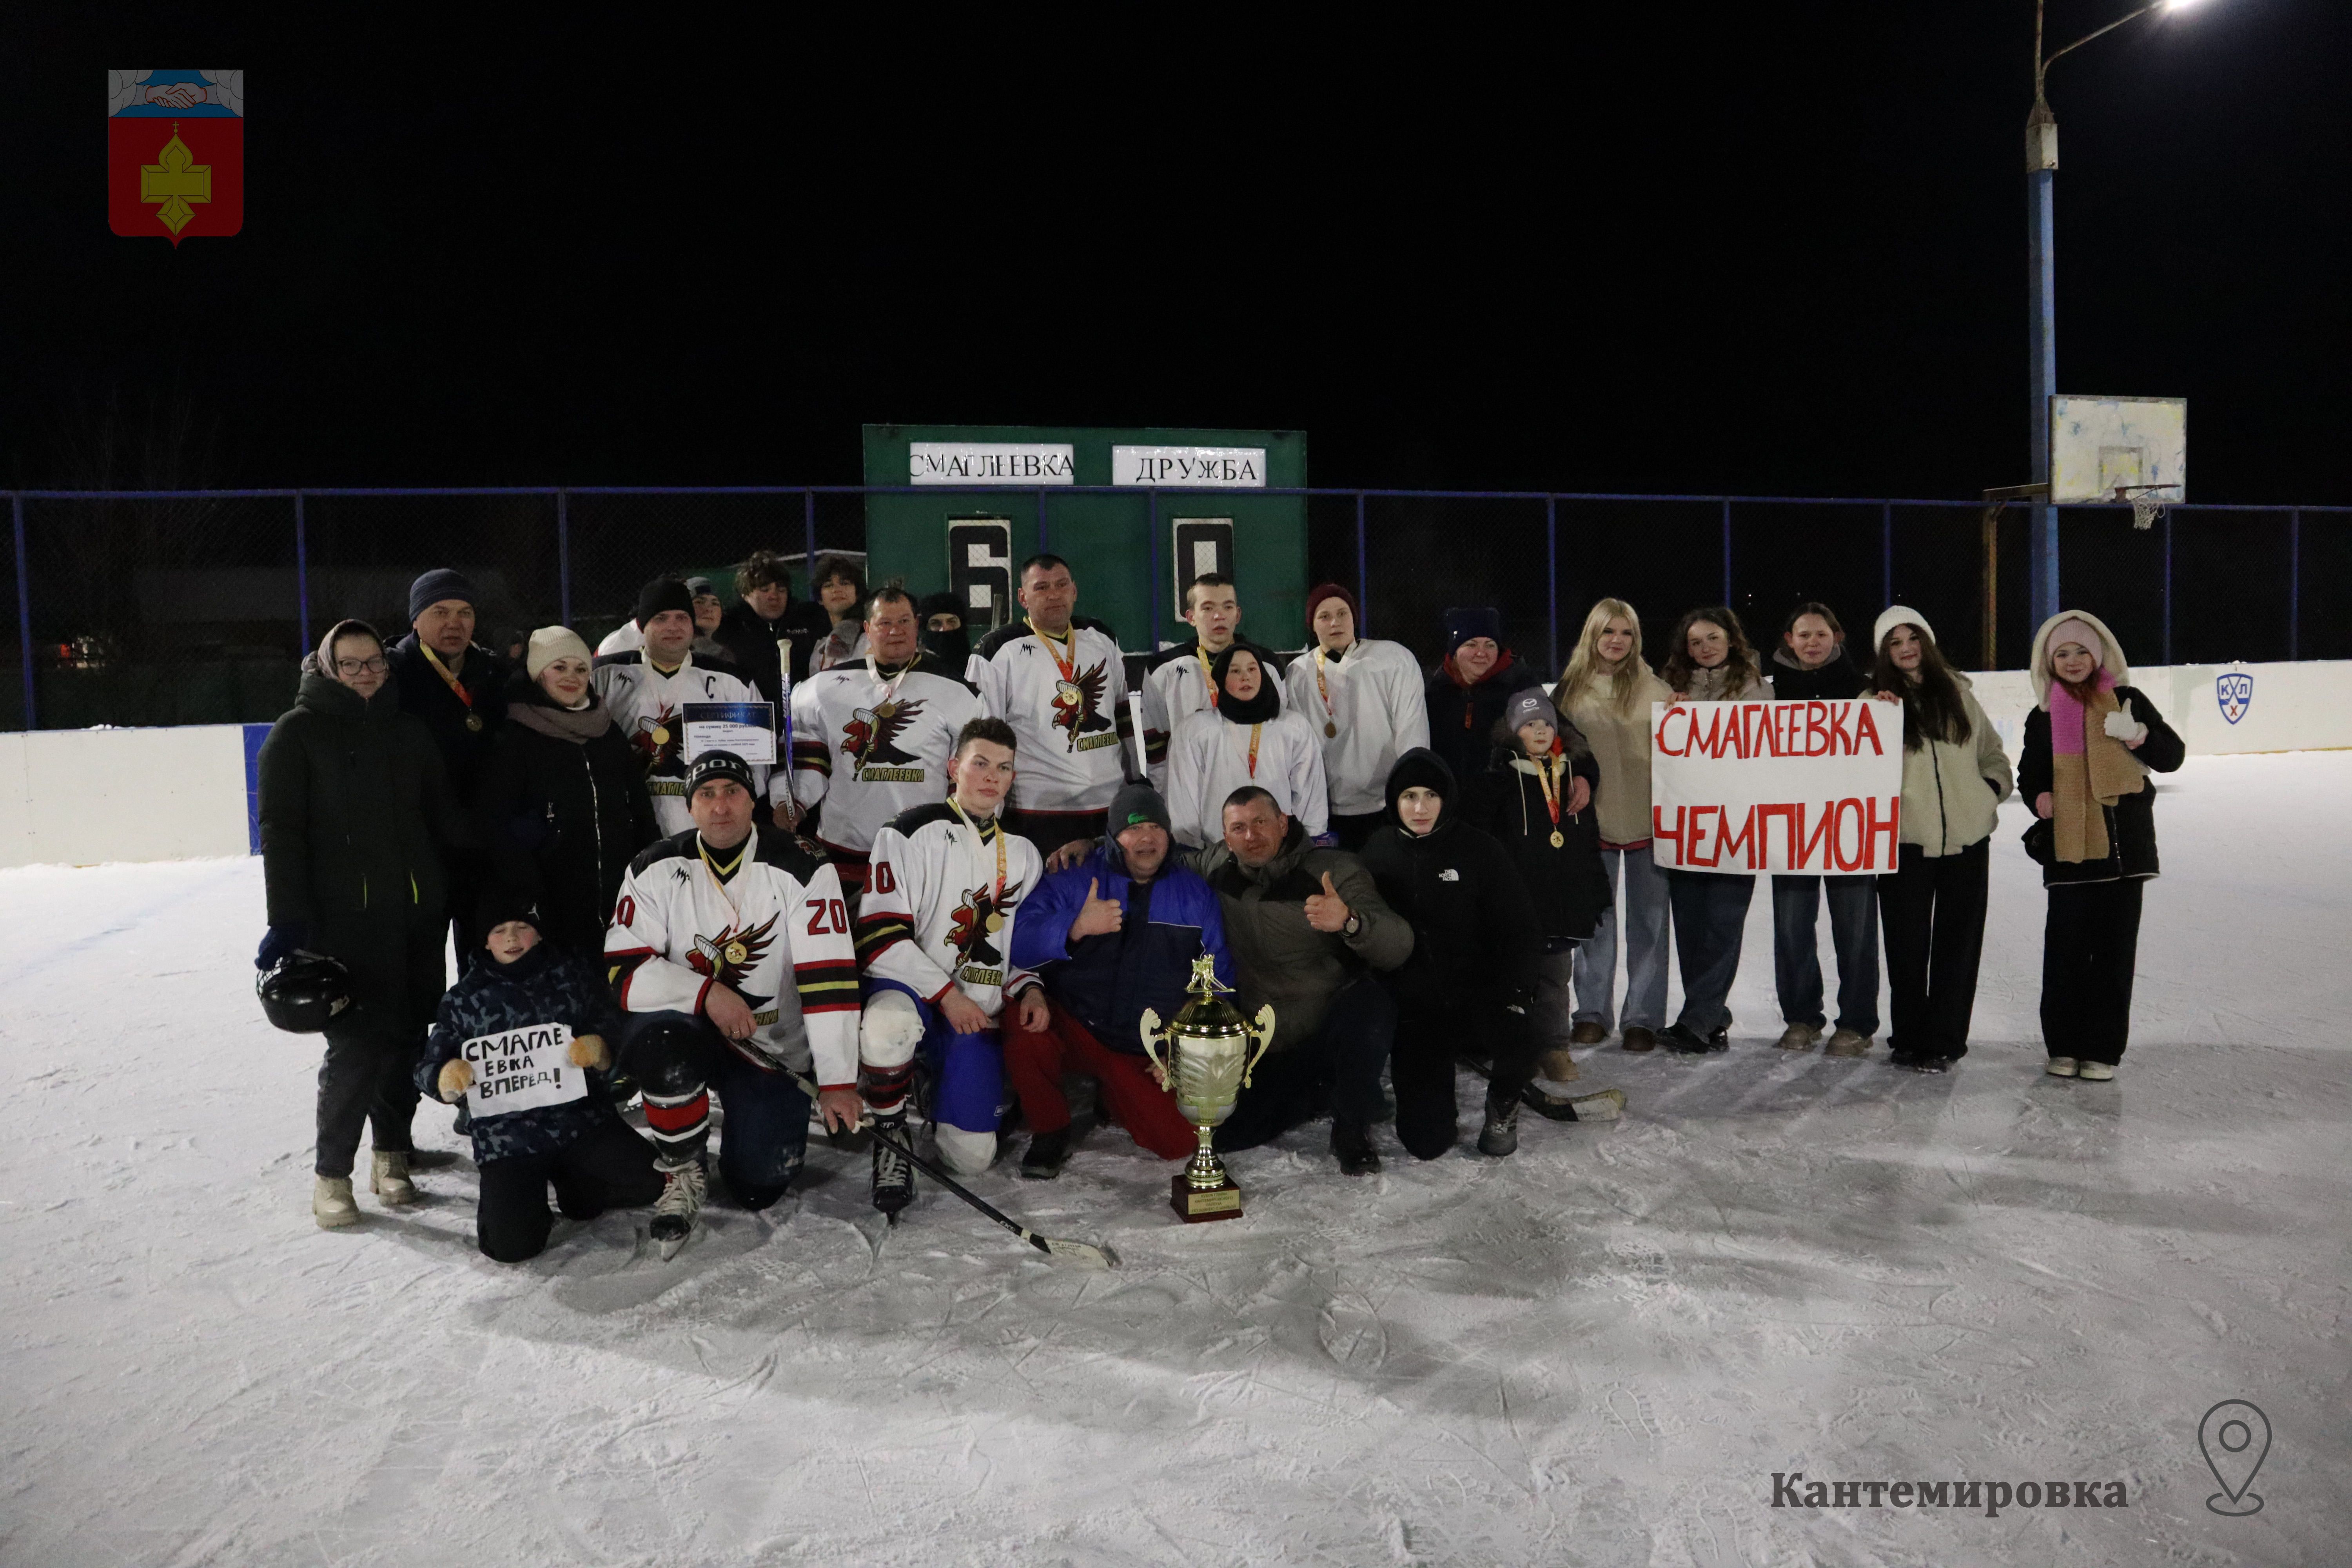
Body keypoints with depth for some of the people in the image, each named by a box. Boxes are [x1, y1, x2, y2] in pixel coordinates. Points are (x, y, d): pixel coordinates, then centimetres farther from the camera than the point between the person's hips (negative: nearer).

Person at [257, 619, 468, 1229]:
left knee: (410, 1035, 7)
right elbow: (281, 831, -4)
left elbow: (445, 815, 17)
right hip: (343, 916, -4)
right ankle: (332, 1174, 8)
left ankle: (392, 1154, 23)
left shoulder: (409, 730, 14)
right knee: (358, 1042, -8)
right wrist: (287, 921, -11)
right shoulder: (297, 732, 1)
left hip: (418, 911, 4)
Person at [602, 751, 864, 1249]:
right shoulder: (656, 869, -7)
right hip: (689, 1027, 1)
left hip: (771, 1045, -1)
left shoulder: (800, 870, -14)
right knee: (658, 1041, -35)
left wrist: (837, 1082, -22)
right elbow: (623, 971, -12)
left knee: (761, 1185, -10)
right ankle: (681, 1172, -8)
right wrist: (707, 993, -26)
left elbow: (828, 978, -18)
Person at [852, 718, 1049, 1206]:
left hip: (979, 1010, 4)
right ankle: (891, 1138, -13)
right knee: (889, 1025, -42)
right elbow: (880, 937, -13)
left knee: (972, 1157, -6)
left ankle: (939, 1092, 29)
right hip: (907, 988, -4)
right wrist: (945, 994, -18)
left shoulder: (1025, 856, 11)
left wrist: (1028, 988, 0)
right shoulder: (911, 833, -7)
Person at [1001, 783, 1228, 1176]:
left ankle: (1112, 1098, 22)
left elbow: (1218, 980, 10)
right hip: (1074, 1030, -2)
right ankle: (1049, 1131, -4)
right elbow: (1018, 946, -15)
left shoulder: (1195, 894, 6)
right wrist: (1075, 928, -33)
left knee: (1181, 1142, -13)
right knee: (1025, 1028, -33)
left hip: (1150, 1055, 2)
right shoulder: (1070, 882, -3)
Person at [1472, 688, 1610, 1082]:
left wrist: (1595, 888, 14)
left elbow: (1590, 838, 17)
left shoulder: (1575, 772, 8)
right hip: (1517, 897, -3)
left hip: (1565, 895, 4)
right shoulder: (1501, 776, -6)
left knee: (1557, 974, 10)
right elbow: (1477, 833, -5)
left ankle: (1554, 1046, 21)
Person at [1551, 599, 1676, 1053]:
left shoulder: (1654, 689, 0)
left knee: (1649, 921, 4)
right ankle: (1592, 1013, 19)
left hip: (1648, 819, -1)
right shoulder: (1570, 689, 5)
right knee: (1594, 920, 9)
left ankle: (1643, 1017, 13)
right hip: (1592, 819, 2)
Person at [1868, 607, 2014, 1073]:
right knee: (1907, 946, 1)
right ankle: (1908, 1038, 14)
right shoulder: (1877, 699, 5)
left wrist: (1994, 786, 5)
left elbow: (1991, 750, 22)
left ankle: (1944, 1041, 13)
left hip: (1966, 839, 2)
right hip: (1905, 839, -2)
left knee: (1958, 945, 5)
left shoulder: (1956, 692, 12)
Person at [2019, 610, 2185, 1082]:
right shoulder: (2043, 716, 9)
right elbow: (2030, 775, 16)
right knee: (2066, 949, 0)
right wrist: (2041, 800, -6)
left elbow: (2172, 756, 4)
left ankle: (2104, 1050, 12)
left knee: (2114, 950, 3)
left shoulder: (2127, 700, 5)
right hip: (2068, 848, 1)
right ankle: (2064, 1046, 12)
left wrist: (2137, 735, -17)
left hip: (2123, 846, -1)